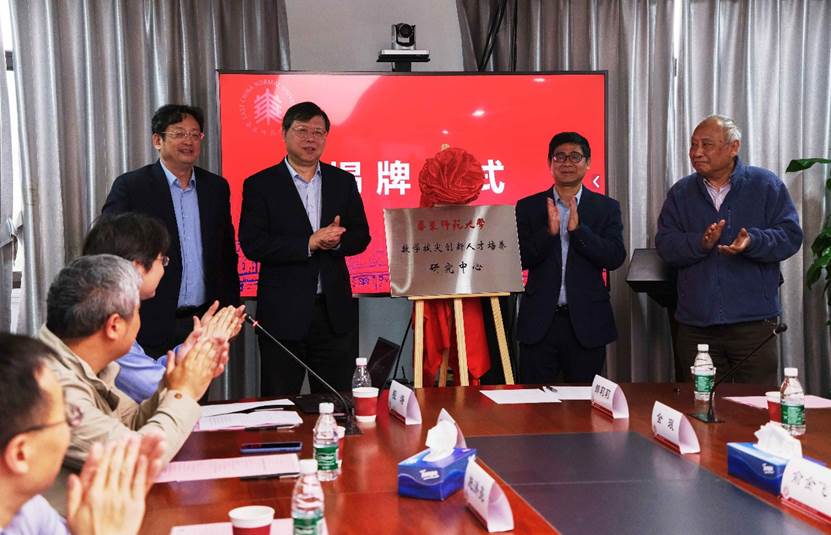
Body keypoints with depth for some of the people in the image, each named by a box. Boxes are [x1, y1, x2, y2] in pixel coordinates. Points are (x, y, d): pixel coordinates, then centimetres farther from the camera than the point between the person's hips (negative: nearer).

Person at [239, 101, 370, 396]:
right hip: (284, 313, -3)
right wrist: (308, 244, -19)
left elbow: (361, 236, 9)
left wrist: (336, 241, -14)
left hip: (335, 312, 3)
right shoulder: (259, 185, -1)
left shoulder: (343, 182, 10)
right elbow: (252, 244, -10)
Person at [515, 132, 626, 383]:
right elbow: (518, 260, -3)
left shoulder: (606, 208, 5)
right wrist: (548, 232, -18)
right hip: (539, 322, 0)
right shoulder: (528, 207, 6)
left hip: (586, 323, 0)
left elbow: (615, 258, -7)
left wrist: (577, 229, -18)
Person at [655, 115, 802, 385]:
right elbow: (665, 245, 2)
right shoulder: (680, 193, 10)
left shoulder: (766, 184, 4)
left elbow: (790, 235, -4)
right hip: (695, 324, 2)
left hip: (753, 322, -2)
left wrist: (752, 242, -22)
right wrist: (700, 243, -17)